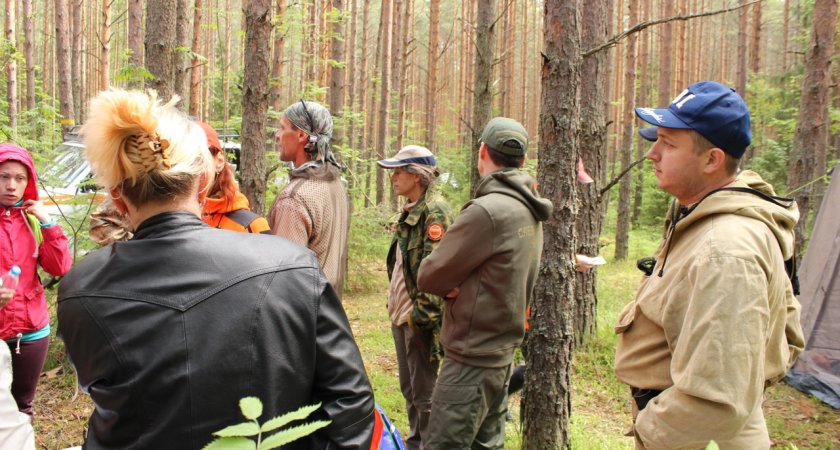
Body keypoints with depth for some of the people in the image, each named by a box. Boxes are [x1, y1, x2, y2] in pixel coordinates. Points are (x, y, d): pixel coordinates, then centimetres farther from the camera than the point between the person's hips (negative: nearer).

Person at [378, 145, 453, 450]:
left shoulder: (435, 211, -16)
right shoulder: (410, 210, 12)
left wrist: (422, 316, -22)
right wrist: (394, 306, 17)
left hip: (419, 320, -9)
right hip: (401, 315, 9)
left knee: (424, 394, 4)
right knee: (408, 389, 21)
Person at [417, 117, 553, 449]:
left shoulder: (487, 210, -22)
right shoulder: (529, 211, 7)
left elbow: (429, 276, -16)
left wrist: (450, 285, 2)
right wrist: (462, 285, -7)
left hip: (471, 361, -9)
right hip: (502, 353, 9)